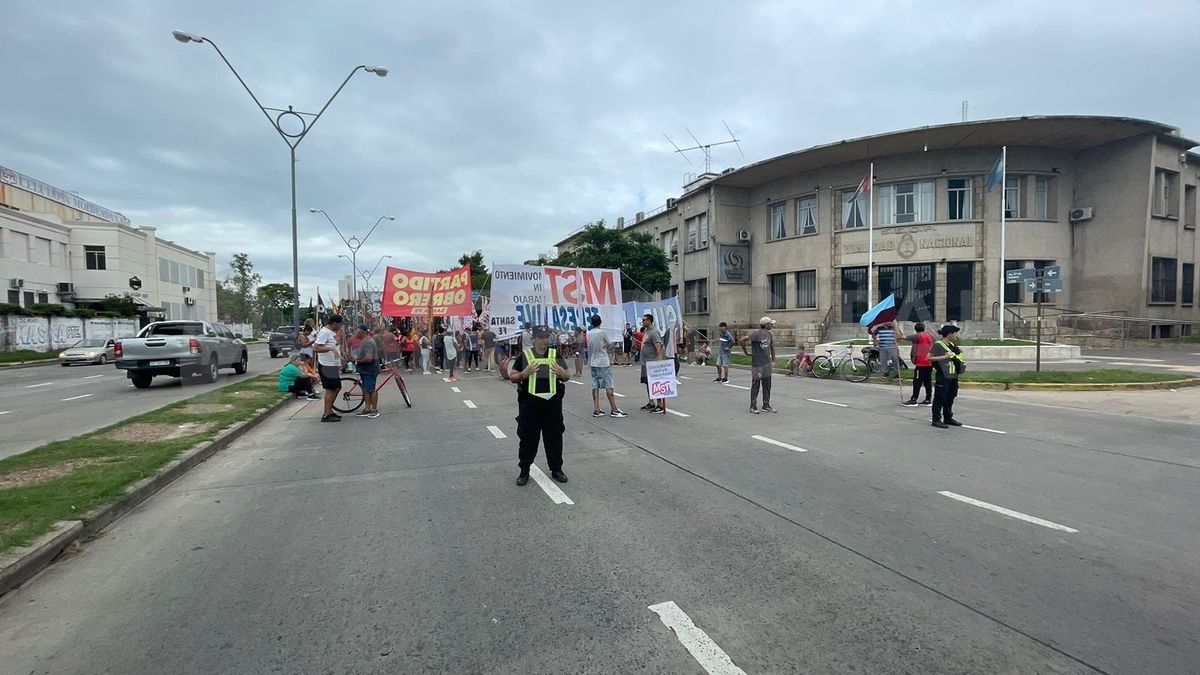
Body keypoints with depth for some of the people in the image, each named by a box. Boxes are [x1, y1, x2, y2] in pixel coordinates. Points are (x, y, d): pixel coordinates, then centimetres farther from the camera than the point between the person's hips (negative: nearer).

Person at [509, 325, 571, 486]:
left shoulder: (556, 355, 7)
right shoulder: (524, 355, 0)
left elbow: (567, 376, 13)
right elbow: (512, 377, 2)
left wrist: (562, 373, -11)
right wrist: (524, 373, -18)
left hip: (553, 403, 2)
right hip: (529, 403, -2)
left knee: (554, 436, 10)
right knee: (528, 437, 6)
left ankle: (556, 469, 25)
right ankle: (524, 470, 21)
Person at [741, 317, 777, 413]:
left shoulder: (769, 335, 9)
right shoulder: (756, 334, -14)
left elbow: (772, 348, 21)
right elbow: (743, 340, -18)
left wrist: (773, 361, 16)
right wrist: (746, 352, -11)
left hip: (767, 364, 7)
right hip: (757, 364, -7)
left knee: (767, 386, 11)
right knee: (755, 386, 0)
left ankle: (766, 406, 20)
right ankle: (753, 407, 8)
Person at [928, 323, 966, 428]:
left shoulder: (952, 345, 15)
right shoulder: (937, 345, -11)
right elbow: (929, 357, -16)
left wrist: (959, 353, 10)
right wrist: (944, 357, -21)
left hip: (953, 376, 9)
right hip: (943, 377, -9)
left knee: (950, 398, 15)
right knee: (940, 398, -4)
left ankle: (948, 418, 25)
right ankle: (936, 419, 1)